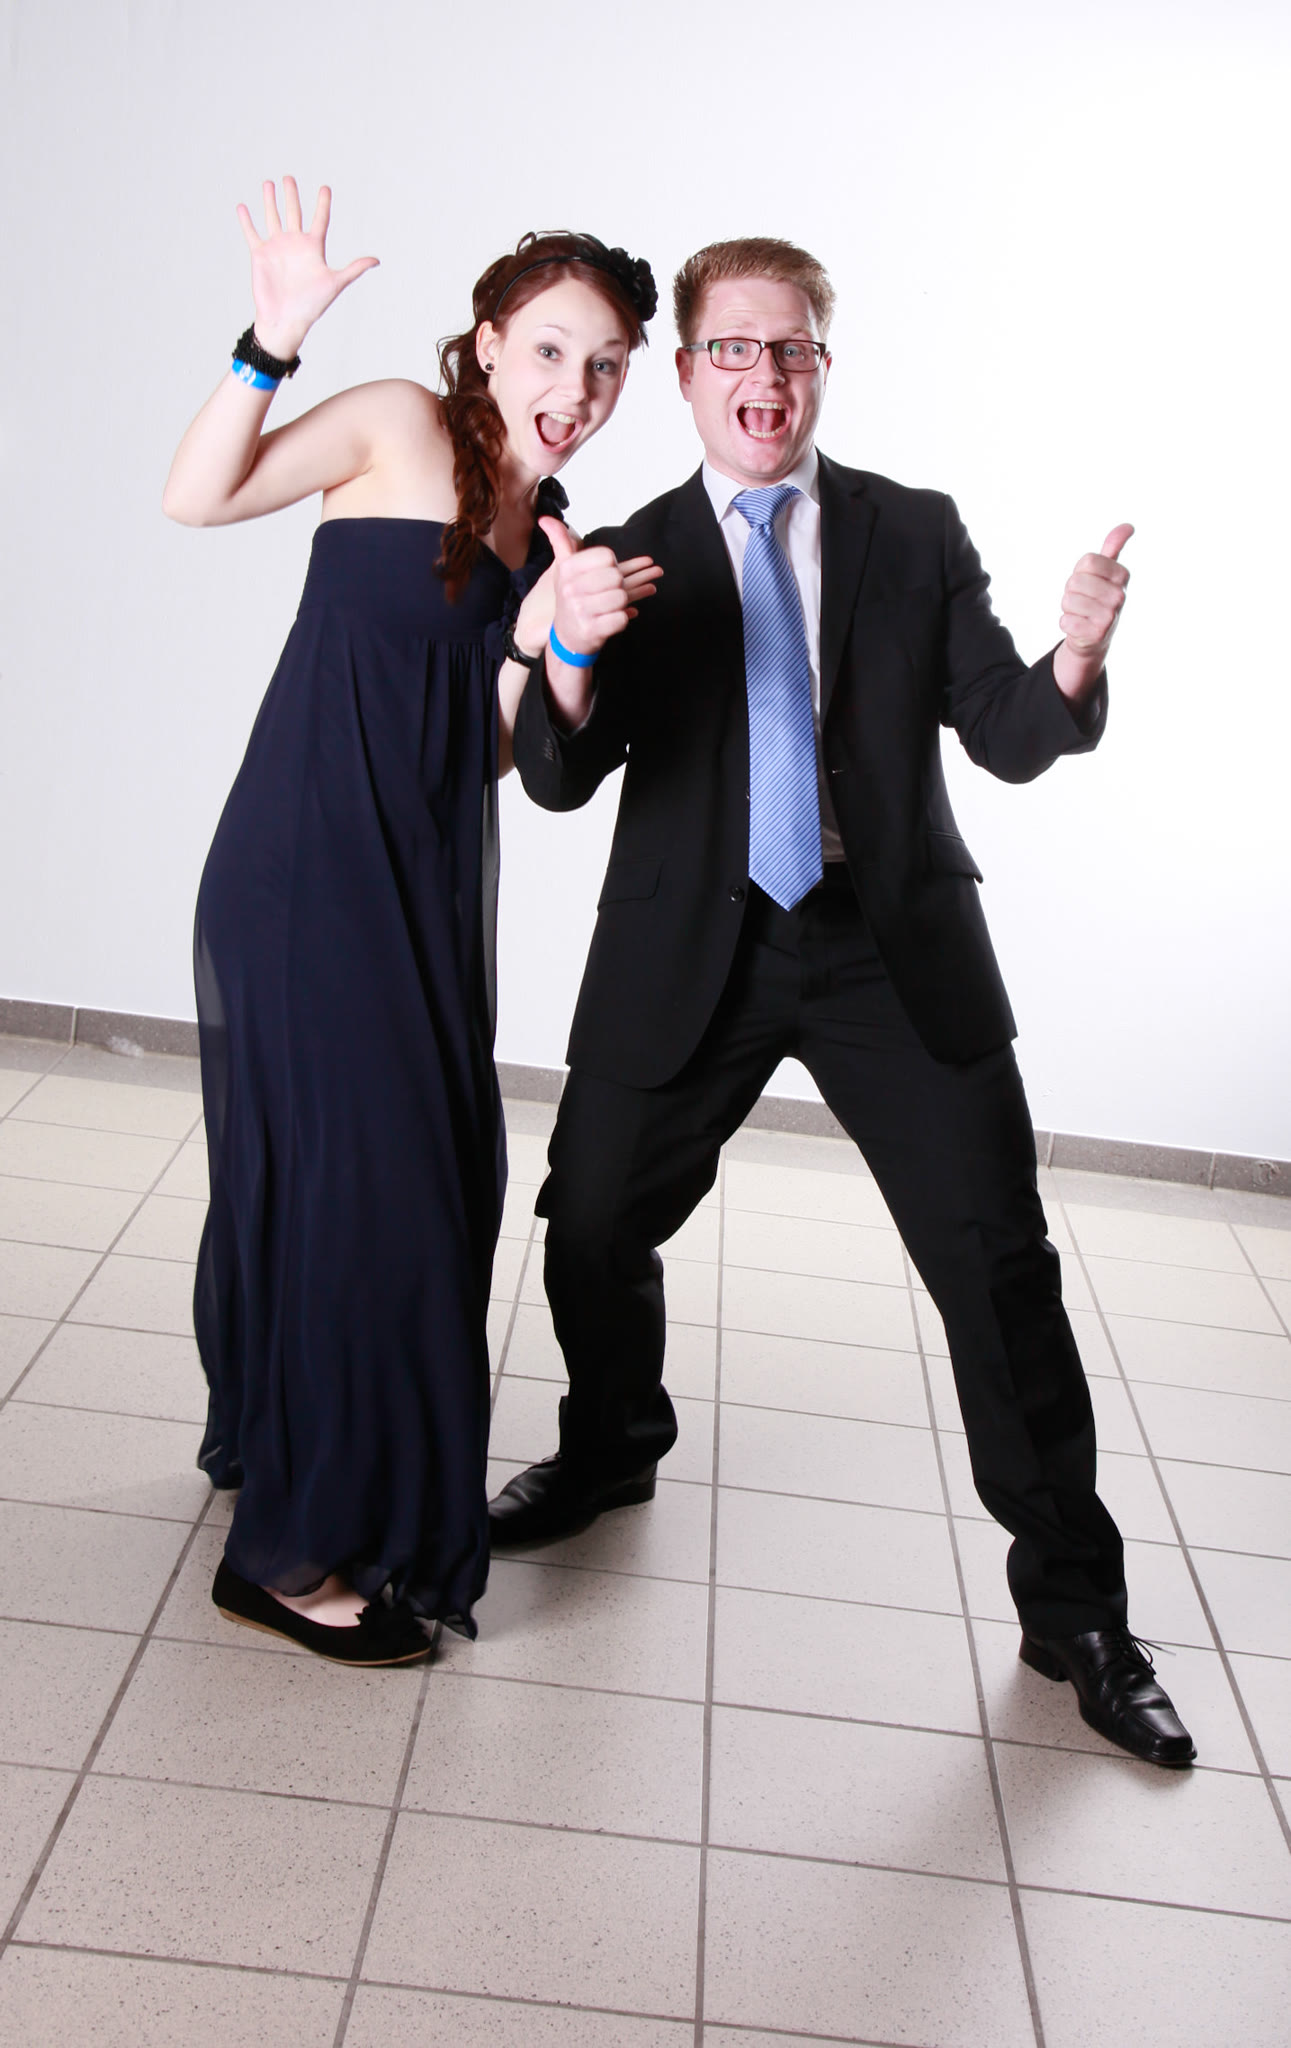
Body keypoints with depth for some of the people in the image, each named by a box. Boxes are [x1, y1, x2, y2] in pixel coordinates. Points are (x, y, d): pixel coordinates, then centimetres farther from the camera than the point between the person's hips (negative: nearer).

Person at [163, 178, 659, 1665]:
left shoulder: (549, 534, 12)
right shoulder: (402, 429, -6)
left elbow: (496, 750, 3)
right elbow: (196, 497, -15)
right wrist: (272, 342, -27)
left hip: (430, 877, 8)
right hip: (305, 865, -8)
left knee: (432, 1178, 14)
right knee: (346, 1177, -4)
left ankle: (293, 1448, 37)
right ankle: (292, 1545, 11)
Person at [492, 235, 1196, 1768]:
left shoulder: (919, 537, 3)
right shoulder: (632, 557, 2)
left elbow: (1009, 740, -1)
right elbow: (558, 779, -7)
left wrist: (1076, 658, -23)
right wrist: (573, 658, -28)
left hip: (894, 950, -1)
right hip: (693, 950, 1)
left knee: (1000, 1264, -4)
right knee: (591, 1226, 8)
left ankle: (1073, 1605, 11)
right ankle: (615, 1445, 41)